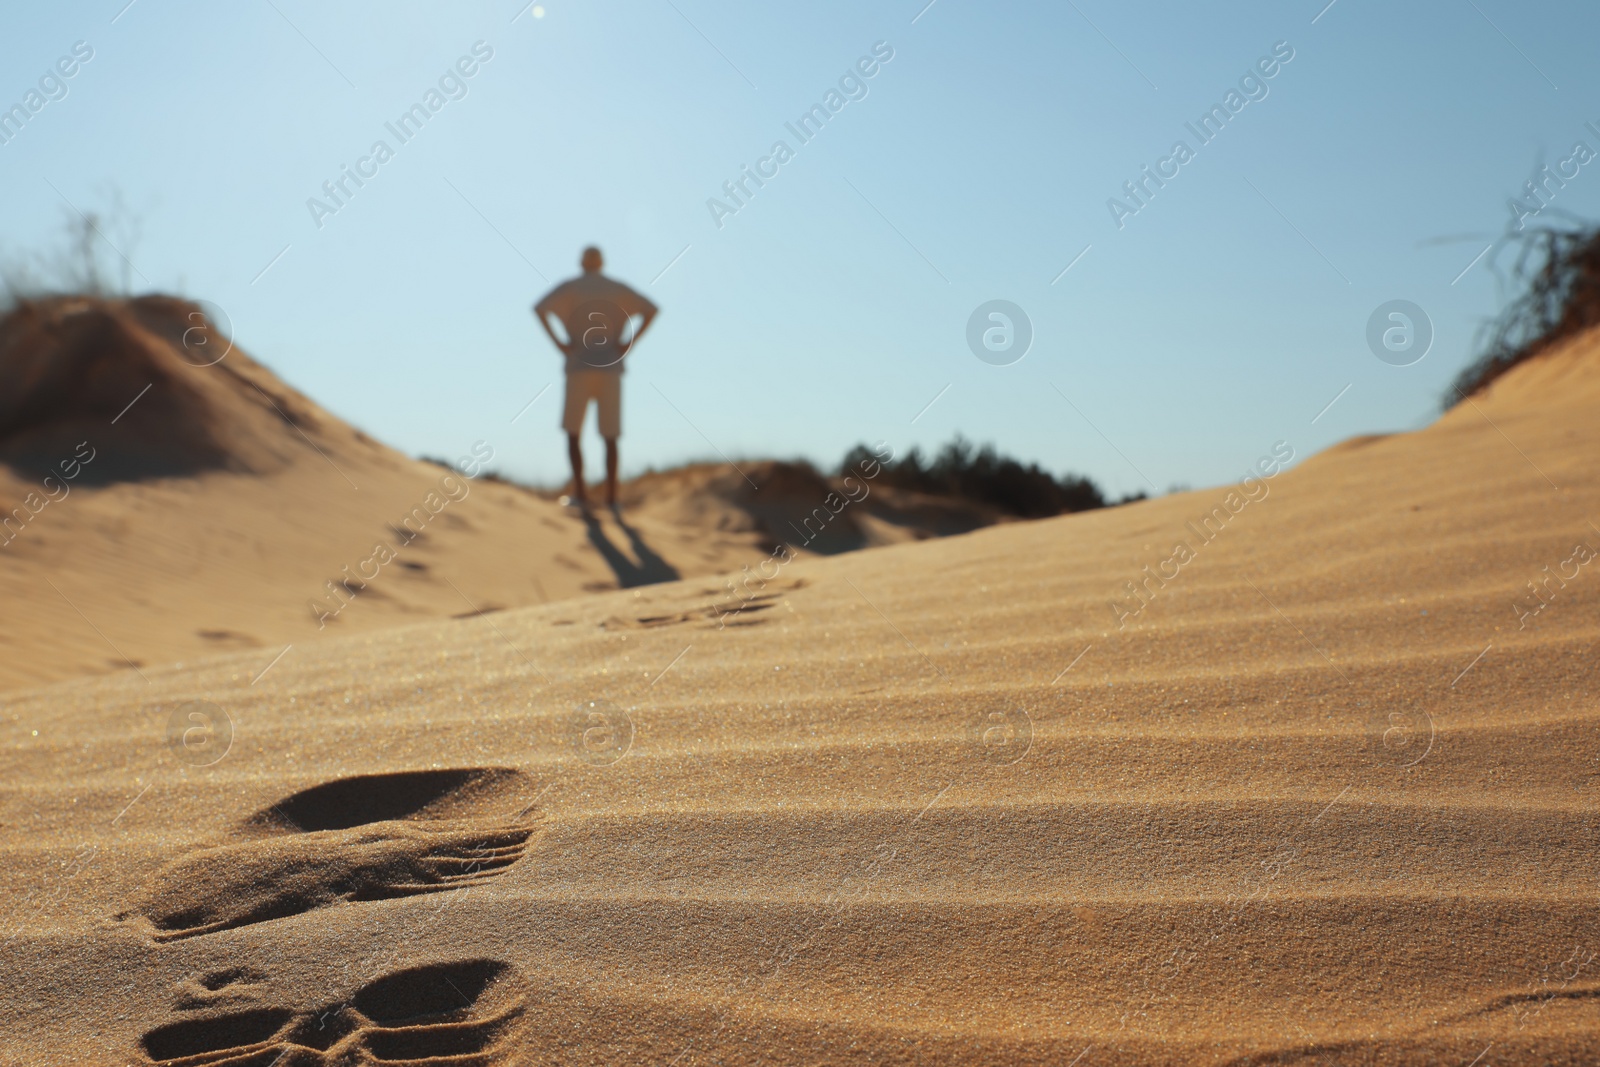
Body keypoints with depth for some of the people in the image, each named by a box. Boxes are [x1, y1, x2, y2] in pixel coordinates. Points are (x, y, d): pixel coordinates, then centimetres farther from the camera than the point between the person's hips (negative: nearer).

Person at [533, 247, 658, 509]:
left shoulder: (569, 287, 4)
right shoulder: (618, 288, 10)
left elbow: (539, 309, -11)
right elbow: (651, 309, 0)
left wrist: (558, 343, -7)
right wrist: (630, 341, -1)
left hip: (579, 367, -2)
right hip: (611, 368, 2)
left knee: (572, 431, 9)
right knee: (610, 435, 7)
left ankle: (579, 490, -3)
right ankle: (611, 495, 1)